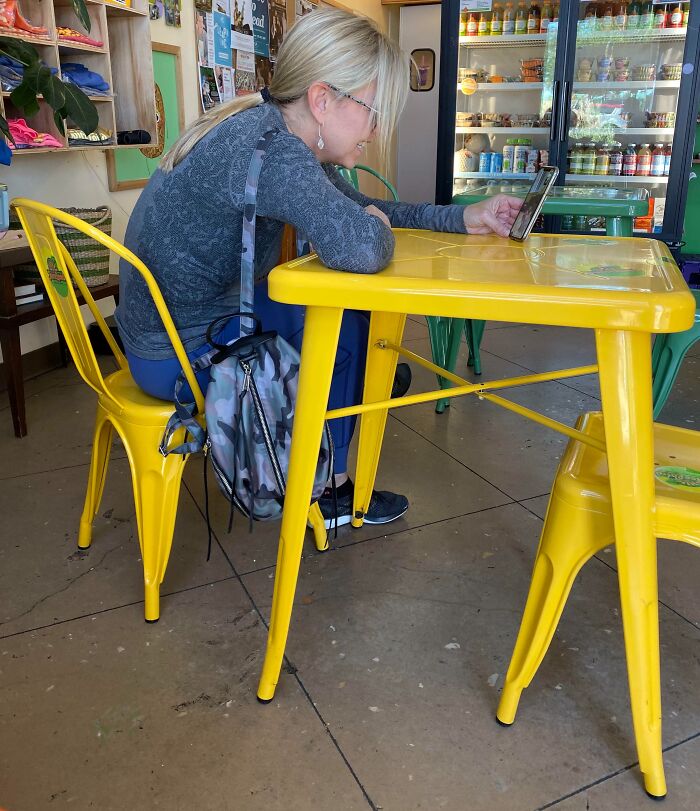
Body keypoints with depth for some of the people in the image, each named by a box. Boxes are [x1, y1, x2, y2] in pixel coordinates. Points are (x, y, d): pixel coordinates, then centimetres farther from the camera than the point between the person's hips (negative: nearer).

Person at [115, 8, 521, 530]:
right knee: (344, 327, -3)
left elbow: (360, 208, 11)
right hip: (179, 356, -9)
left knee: (347, 312, 11)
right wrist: (377, 229, -17)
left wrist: (466, 218, 4)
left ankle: (329, 478, 21)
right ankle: (324, 491, 17)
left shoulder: (279, 136, 1)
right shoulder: (265, 144, -29)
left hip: (187, 322, 9)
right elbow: (359, 246, -41)